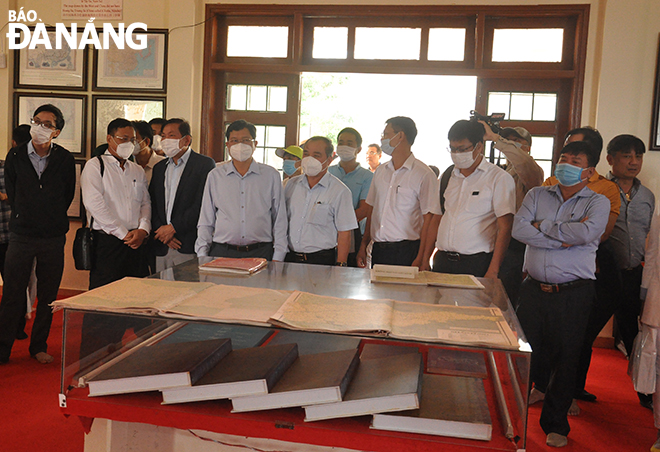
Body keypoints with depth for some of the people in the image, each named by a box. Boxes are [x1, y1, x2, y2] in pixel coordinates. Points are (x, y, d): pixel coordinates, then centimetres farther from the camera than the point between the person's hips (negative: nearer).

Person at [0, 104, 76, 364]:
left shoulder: (64, 159, -1)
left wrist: (53, 220, 11)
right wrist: (25, 218, 13)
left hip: (53, 237, 0)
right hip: (21, 235, 0)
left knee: (48, 296, 8)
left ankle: (39, 347, 23)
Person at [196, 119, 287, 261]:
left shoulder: (271, 176, 8)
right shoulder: (215, 176, 11)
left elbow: (280, 221, 9)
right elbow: (205, 222, 14)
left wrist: (277, 258, 1)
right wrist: (202, 255, 3)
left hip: (261, 253, 0)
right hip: (221, 252, 1)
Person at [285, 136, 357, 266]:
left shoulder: (340, 191, -5)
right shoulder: (291, 185, 10)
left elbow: (344, 233, -6)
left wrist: (340, 266, -12)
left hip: (322, 260, -4)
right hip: (289, 258, 4)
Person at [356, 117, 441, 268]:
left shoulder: (424, 174, -7)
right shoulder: (380, 171, 13)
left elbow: (429, 220, -10)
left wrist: (420, 259, -15)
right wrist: (363, 246, 11)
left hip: (406, 251, -5)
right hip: (378, 250, 5)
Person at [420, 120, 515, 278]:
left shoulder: (499, 178, -3)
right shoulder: (448, 176, 14)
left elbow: (504, 229, -8)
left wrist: (493, 272, -15)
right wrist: (425, 260, 11)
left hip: (476, 264, -4)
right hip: (441, 262, 5)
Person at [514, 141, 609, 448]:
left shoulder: (598, 203, 2)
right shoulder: (537, 195, 10)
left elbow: (586, 232, -19)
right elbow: (518, 229, -7)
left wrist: (543, 226, -9)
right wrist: (563, 237, -14)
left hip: (572, 294, -2)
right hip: (533, 289, 2)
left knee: (565, 358, 8)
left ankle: (556, 425, 26)